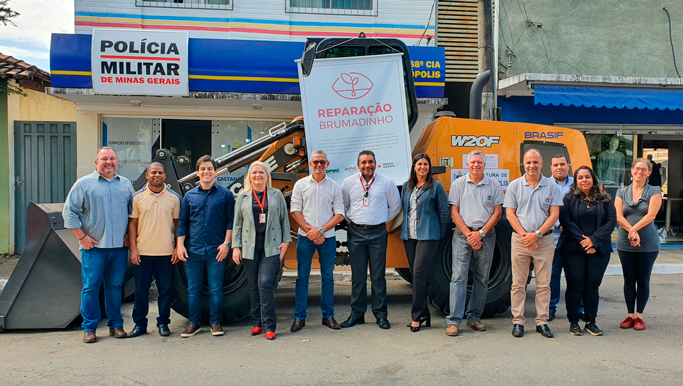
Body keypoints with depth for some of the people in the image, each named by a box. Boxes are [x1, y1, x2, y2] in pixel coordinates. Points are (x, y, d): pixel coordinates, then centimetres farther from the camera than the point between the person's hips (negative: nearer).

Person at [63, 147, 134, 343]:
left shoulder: (126, 184, 12)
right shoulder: (84, 184, 1)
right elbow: (69, 211, 0)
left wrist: (129, 234, 8)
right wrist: (82, 236, -5)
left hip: (119, 246, 3)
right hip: (94, 246, -3)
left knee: (115, 286, 9)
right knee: (91, 286, 0)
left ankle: (116, 325, 19)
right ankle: (89, 328, 11)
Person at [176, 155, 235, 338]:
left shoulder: (225, 194, 4)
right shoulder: (189, 195, 10)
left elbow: (231, 221, 3)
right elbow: (182, 222, 12)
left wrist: (226, 243, -6)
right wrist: (180, 245, 4)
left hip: (216, 250, -2)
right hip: (193, 250, 2)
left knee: (216, 289, 2)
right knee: (193, 289, 7)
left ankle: (215, 322, 15)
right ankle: (194, 323, 19)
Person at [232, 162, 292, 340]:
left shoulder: (276, 194, 8)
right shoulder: (242, 197, 10)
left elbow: (284, 219, 10)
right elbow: (237, 223, 9)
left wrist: (286, 241, 3)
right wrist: (236, 246, 3)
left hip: (271, 246, -2)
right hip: (250, 247, 2)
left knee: (265, 283, -11)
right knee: (253, 286, 6)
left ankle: (268, 326, -5)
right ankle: (257, 323, 18)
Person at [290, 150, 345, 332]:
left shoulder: (334, 187, 7)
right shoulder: (301, 184, 6)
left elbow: (339, 214, 1)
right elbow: (295, 211, 1)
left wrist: (320, 230, -10)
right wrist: (309, 230, -11)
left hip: (327, 238, 1)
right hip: (305, 237, 0)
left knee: (328, 277, 6)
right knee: (302, 277, 2)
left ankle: (328, 315, 17)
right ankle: (299, 317, 9)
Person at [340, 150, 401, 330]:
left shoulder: (387, 182, 3)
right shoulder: (348, 183, 6)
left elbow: (395, 206, 13)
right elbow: (343, 206, 18)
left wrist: (383, 220, 9)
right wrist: (351, 220, 9)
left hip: (378, 233, -1)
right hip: (356, 232, 1)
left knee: (378, 275, 2)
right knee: (358, 275, 5)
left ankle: (381, 315, 11)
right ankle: (357, 314, 14)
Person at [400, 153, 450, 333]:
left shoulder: (436, 186, -1)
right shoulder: (406, 186, 13)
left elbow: (443, 213, 0)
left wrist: (440, 236, -1)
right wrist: (404, 230, 13)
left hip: (428, 236, -6)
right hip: (409, 236, 6)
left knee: (419, 273, -13)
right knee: (415, 275, 8)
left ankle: (417, 316, -6)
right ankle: (424, 314, 18)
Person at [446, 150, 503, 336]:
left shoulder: (494, 185, 7)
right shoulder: (458, 184, 5)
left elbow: (497, 213, 3)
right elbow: (454, 212, 1)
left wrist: (481, 233, -9)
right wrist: (468, 234, -9)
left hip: (486, 236, 2)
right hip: (462, 235, -1)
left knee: (482, 279, 7)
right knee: (458, 277, -7)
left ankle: (474, 318, 18)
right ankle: (454, 321, -6)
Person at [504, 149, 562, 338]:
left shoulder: (551, 186, 5)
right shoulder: (515, 185, 5)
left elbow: (554, 214, 0)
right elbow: (510, 213, 1)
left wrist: (537, 234, -10)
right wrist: (524, 234, -10)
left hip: (544, 240, 0)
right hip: (520, 239, 0)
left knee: (544, 284, 5)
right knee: (518, 284, 2)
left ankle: (542, 322, 14)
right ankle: (518, 322, 10)